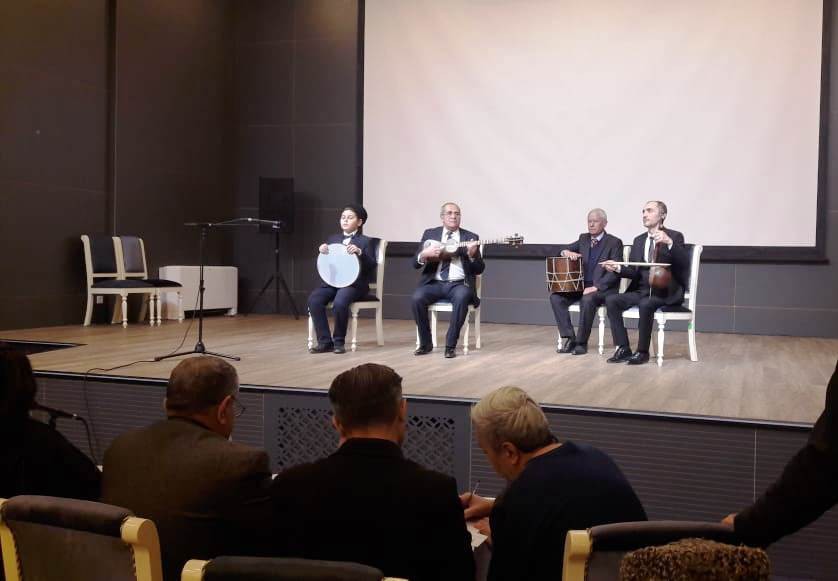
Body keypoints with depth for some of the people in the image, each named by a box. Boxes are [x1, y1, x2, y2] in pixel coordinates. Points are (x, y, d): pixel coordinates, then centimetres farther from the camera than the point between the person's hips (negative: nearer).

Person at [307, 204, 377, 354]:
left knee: (339, 302, -35)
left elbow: (372, 265, -8)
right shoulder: (332, 239, 18)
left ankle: (339, 341, -12)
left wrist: (359, 252, -23)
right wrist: (321, 252, -5)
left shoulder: (365, 242, 4)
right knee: (314, 299, -24)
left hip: (355, 283, -5)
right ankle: (325, 341, -15)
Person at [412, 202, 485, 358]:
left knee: (462, 297, -36)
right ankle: (426, 343, -10)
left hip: (459, 284, -1)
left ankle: (450, 345, -25)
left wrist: (472, 255, -16)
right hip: (434, 283, 2)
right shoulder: (430, 234, 12)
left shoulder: (471, 238, 9)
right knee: (417, 297, -29)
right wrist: (424, 255, -13)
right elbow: (415, 263, 9)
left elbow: (479, 269, 4)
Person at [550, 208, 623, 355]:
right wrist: (567, 252, -16)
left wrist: (596, 286, -23)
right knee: (555, 297, -17)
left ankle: (581, 342, -23)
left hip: (603, 288, -6)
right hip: (582, 285, 6)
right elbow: (564, 251, 11)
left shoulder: (614, 242, -4)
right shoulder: (584, 239, 14)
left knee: (587, 300, -37)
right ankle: (568, 338, -14)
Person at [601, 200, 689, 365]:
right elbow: (634, 272, 12)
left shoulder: (675, 236, -1)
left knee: (646, 304, -36)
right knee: (611, 300, -17)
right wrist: (618, 268, -9)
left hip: (665, 292, -6)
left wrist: (669, 243, -32)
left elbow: (684, 264, -17)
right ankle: (623, 349, -15)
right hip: (641, 291, 6)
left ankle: (642, 351, -21)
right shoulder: (638, 240, 16)